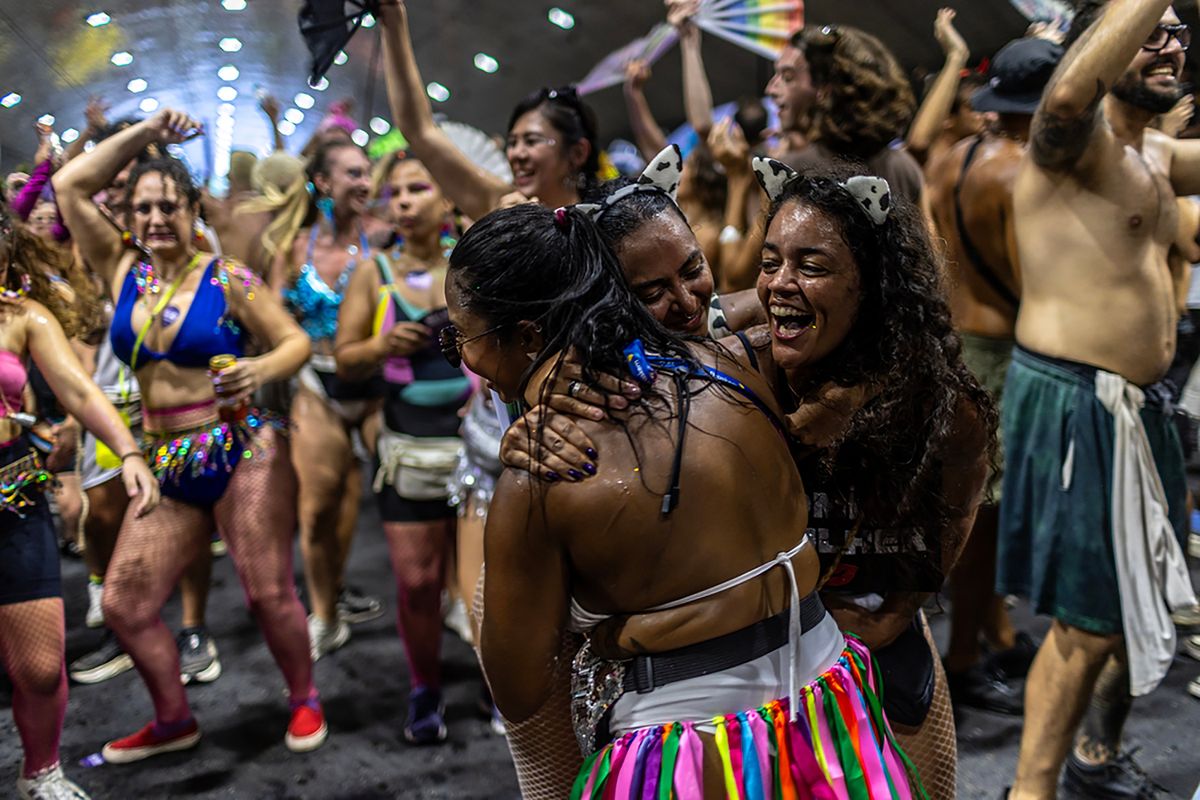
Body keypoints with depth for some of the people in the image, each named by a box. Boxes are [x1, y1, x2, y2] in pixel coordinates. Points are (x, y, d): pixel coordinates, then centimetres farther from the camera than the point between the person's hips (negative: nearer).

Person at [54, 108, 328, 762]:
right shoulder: (124, 272, 7)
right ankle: (173, 722, 24)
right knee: (124, 605, 4)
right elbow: (69, 186, 8)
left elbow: (297, 341, -4)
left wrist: (261, 369, -25)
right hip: (167, 468, 5)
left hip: (241, 453, -5)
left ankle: (304, 701, 22)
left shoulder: (228, 279, -5)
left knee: (268, 595, -3)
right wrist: (143, 133, 4)